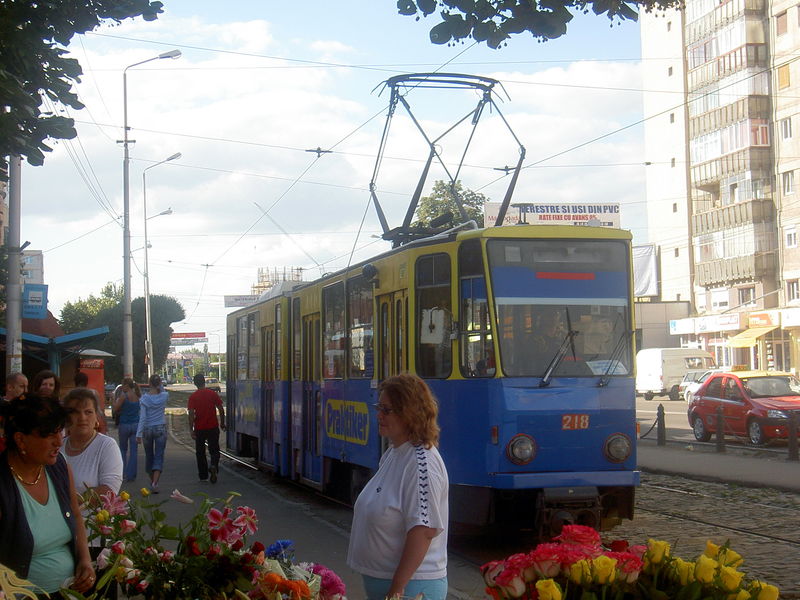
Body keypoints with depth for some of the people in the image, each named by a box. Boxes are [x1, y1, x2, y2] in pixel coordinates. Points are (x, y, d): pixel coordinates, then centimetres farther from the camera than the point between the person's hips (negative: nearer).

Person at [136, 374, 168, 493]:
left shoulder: (144, 398, -8)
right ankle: (155, 483, -21)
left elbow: (142, 417, -11)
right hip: (161, 429, 0)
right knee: (159, 457, -3)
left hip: (147, 429, 0)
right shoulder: (163, 396, -5)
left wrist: (139, 434, -10)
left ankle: (152, 481, 29)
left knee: (149, 456, 17)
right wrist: (161, 386, 9)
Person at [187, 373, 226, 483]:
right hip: (213, 427, 1)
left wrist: (191, 430, -10)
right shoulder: (213, 394, -2)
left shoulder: (193, 397, -6)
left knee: (200, 452, 12)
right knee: (214, 450, 9)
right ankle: (214, 466, -19)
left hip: (199, 428, -1)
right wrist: (222, 423, 13)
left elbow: (191, 414, -12)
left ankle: (203, 475, 15)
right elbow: (221, 409, 0)